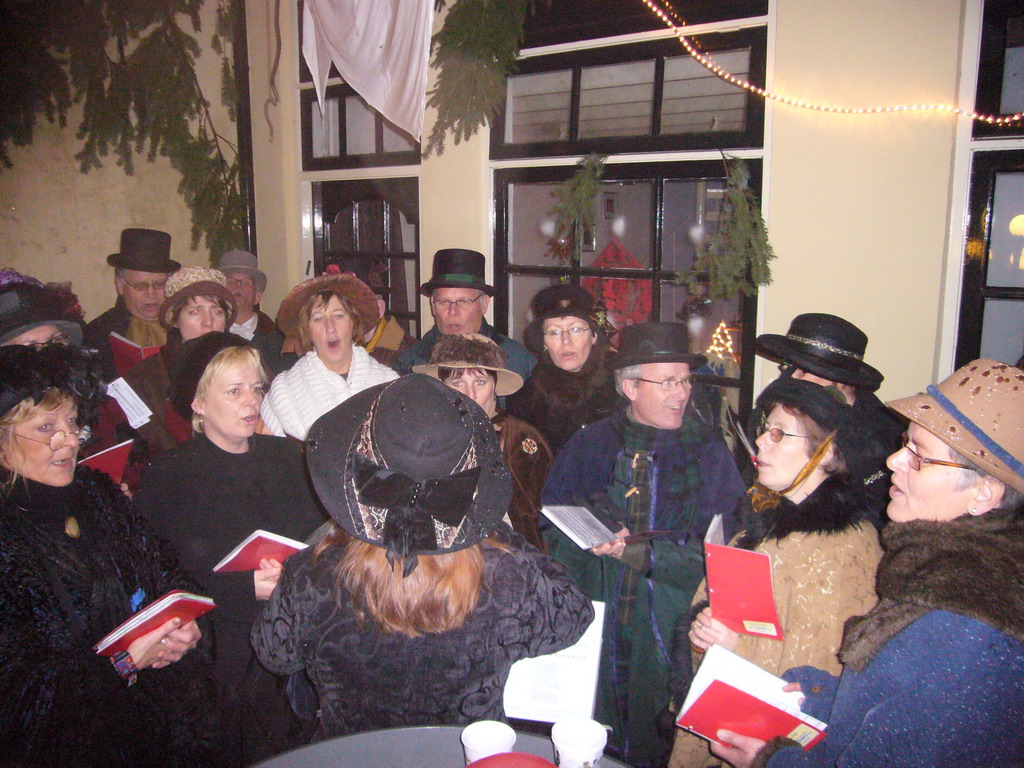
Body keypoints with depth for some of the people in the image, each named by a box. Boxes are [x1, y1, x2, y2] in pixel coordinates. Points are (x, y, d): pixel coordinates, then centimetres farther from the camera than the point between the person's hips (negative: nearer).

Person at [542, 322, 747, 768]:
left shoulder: (709, 452, 2)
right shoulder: (588, 445, 5)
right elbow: (553, 533, 3)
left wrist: (638, 553, -17)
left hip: (673, 629, -1)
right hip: (594, 626, 1)